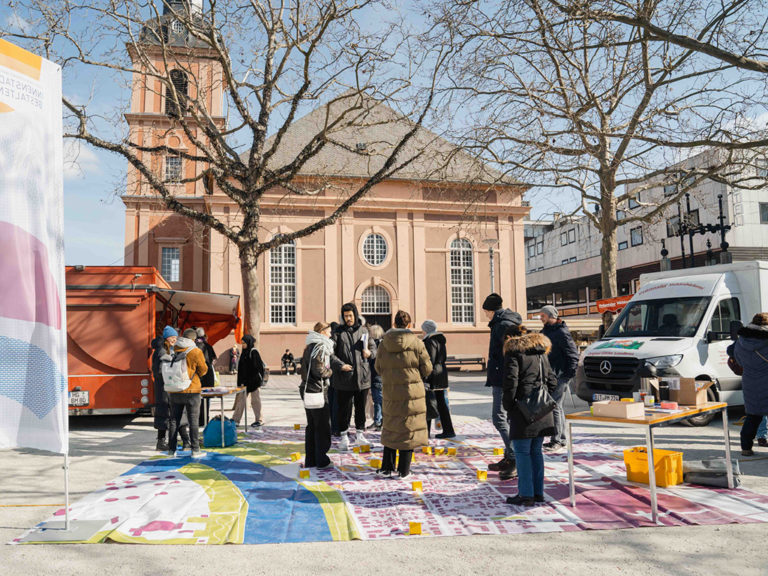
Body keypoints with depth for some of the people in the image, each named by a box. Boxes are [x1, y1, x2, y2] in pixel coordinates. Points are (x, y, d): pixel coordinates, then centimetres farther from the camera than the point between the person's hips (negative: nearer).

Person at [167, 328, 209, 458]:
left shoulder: (173, 350, 1)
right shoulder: (196, 352, -11)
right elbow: (203, 370, -1)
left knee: (174, 421, 13)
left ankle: (171, 449, 17)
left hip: (174, 391, 4)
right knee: (193, 421, 3)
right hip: (191, 390, -4)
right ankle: (195, 450, 5)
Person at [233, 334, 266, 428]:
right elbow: (241, 368, 14)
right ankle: (236, 419, 15)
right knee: (241, 398, 9)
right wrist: (241, 381, 10)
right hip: (245, 380, 8)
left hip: (254, 381, -8)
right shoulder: (244, 353, 12)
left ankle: (259, 420, 12)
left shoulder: (254, 352, -11)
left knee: (255, 400, 1)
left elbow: (259, 366, -15)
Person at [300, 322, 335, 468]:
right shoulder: (319, 347, -14)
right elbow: (319, 370, -21)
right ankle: (321, 460, 7)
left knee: (312, 426, 14)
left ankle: (310, 460, 19)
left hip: (308, 390, 9)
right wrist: (330, 371, -3)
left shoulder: (310, 347, 14)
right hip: (317, 390, -9)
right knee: (323, 426, 1)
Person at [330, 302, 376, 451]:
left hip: (362, 376, 3)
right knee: (344, 409, 4)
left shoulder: (363, 330, 8)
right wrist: (340, 365, -19)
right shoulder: (338, 332, -1)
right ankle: (344, 436, 17)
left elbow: (373, 346, 17)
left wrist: (370, 352, -6)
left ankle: (360, 435, 27)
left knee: (361, 407, 13)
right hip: (344, 378, -3)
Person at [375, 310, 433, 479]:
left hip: (390, 392, 3)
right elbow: (427, 368, -4)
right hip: (412, 392, -3)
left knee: (391, 428, 16)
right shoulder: (416, 343, -9)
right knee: (409, 429, 6)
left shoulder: (384, 344, -1)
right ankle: (403, 470, 10)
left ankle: (386, 468, 20)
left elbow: (378, 367, 6)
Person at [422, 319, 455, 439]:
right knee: (441, 403, 12)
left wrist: (426, 379, -19)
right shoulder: (440, 340, 14)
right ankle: (448, 430, 13)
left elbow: (430, 360, -18)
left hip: (433, 376, -9)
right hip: (442, 374, 9)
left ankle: (425, 432, 1)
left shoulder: (430, 341, -13)